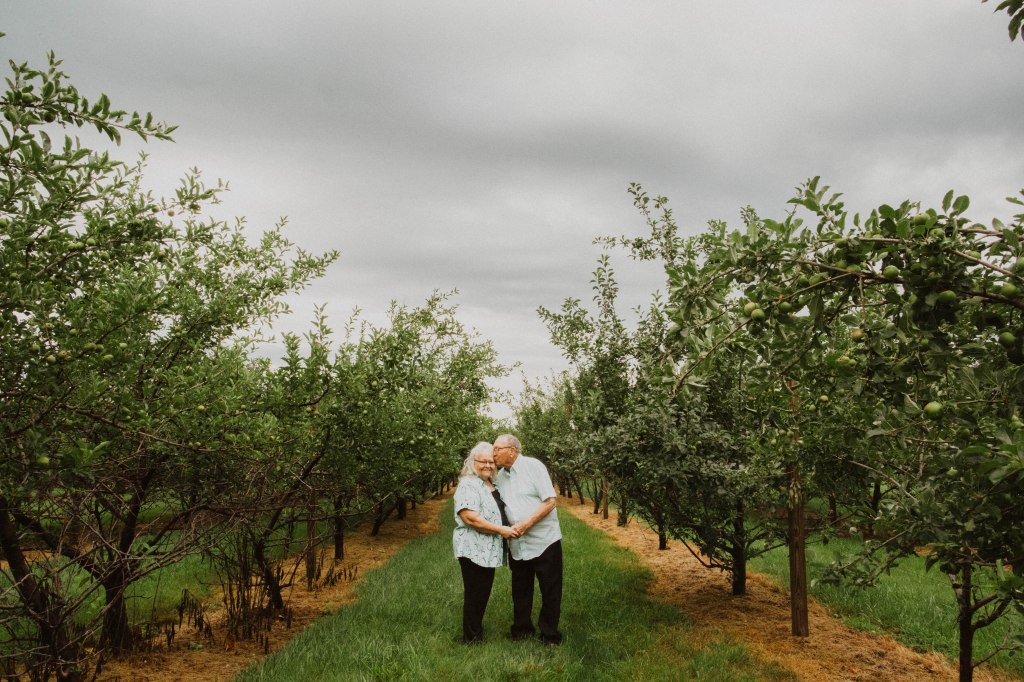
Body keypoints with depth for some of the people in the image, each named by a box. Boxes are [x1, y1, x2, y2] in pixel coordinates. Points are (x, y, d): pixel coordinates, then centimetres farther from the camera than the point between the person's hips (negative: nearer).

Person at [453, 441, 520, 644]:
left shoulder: (492, 485, 14)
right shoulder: (468, 485, -15)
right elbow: (470, 517, -26)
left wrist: (510, 528, 13)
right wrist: (500, 530, -23)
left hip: (489, 550, 9)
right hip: (473, 550, -9)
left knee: (484, 593, 17)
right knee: (475, 594, 2)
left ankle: (477, 630, 29)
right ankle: (471, 638, 13)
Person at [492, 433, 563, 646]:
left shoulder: (533, 466, -11)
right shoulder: (500, 476, 7)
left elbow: (549, 502, -15)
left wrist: (526, 524, -20)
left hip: (544, 541, -5)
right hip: (517, 545, 6)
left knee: (550, 591, 5)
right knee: (520, 591, 16)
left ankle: (550, 635, 19)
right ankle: (522, 630, 32)